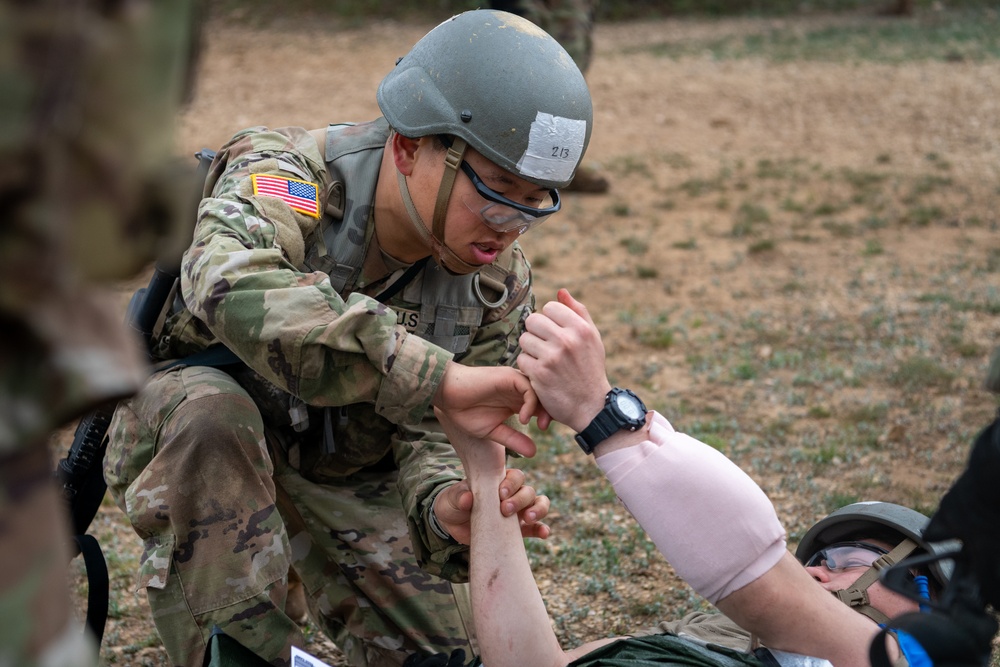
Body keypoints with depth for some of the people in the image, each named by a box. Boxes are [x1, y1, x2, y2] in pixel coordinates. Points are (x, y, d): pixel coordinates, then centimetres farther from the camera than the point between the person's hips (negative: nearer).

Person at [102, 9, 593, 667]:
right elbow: (234, 288, -54)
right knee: (210, 410, -38)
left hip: (343, 469, 4)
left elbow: (431, 430, -13)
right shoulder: (284, 176, -31)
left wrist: (446, 502, -39)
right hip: (180, 435, -4)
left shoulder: (499, 285, -14)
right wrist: (438, 377, -59)